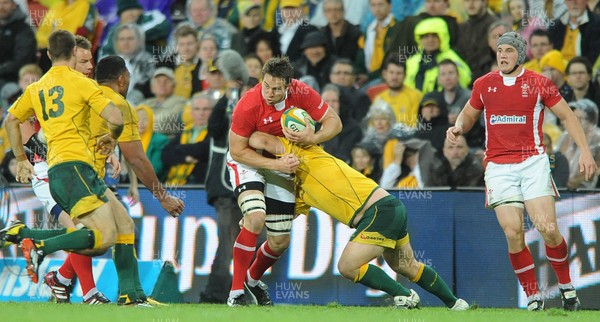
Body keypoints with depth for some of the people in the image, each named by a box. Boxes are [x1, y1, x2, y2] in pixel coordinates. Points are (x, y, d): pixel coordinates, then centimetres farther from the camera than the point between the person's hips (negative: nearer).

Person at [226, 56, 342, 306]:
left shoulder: (302, 93, -21)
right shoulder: (248, 105, -31)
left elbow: (334, 123, -11)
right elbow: (238, 151, -22)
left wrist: (312, 138, -31)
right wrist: (276, 164, -31)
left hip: (282, 162, 5)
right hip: (247, 161, -5)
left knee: (280, 241, 7)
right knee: (255, 218, -30)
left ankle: (253, 278, 38)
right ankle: (236, 292, -23)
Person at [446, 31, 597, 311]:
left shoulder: (538, 83, 1)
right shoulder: (484, 85, 8)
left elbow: (567, 116, 7)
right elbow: (469, 114, 24)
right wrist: (458, 128, 0)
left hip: (533, 162, -2)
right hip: (499, 168, 2)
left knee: (548, 229, -14)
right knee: (513, 233, -11)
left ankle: (566, 286, 9)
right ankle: (532, 296, 1)